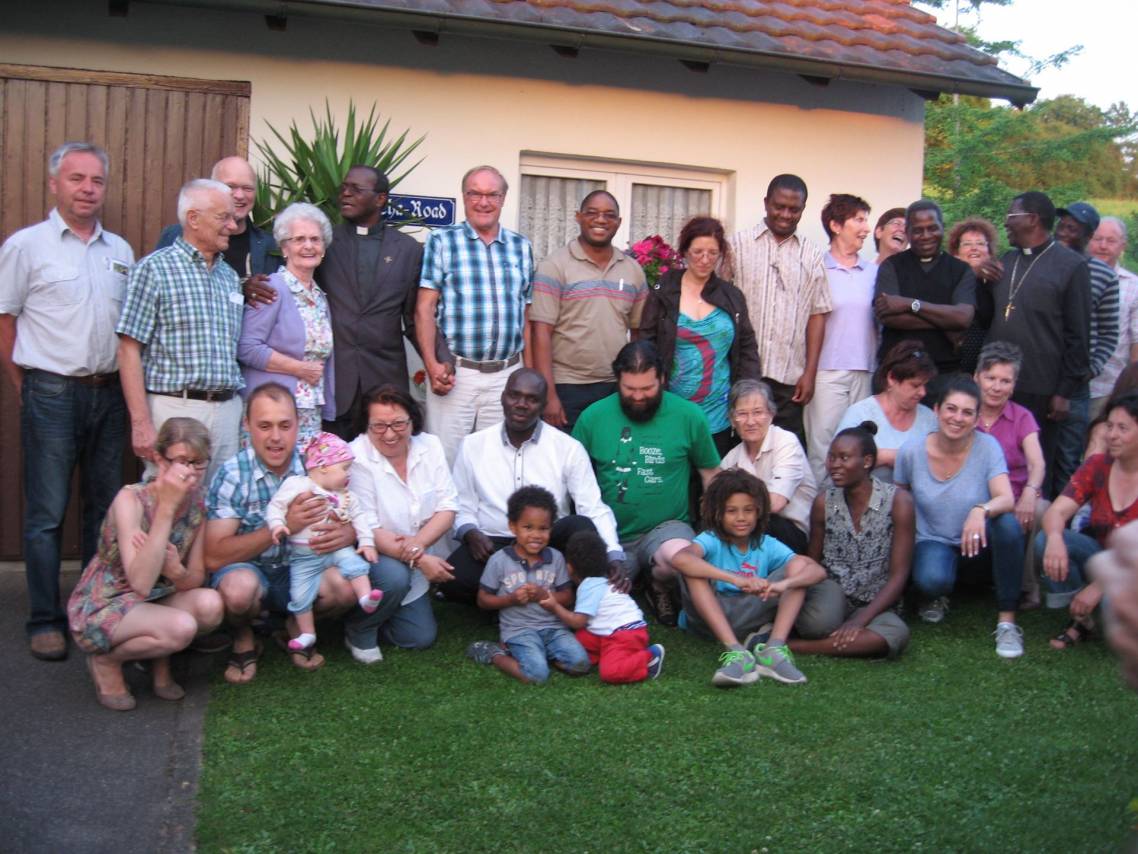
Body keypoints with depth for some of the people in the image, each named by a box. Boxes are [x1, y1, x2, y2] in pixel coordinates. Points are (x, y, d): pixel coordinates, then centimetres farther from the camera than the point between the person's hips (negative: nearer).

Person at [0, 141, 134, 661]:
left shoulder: (119, 250, 11)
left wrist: (124, 385, 9)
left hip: (109, 393, 5)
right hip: (52, 394, -4)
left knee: (104, 508, 11)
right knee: (47, 515, 0)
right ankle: (44, 621, 10)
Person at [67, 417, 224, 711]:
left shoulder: (197, 503, -6)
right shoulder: (131, 499, -23)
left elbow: (196, 578, -1)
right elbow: (141, 584, -35)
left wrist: (177, 572, -26)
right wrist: (166, 507, -39)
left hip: (155, 601, 5)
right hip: (100, 609, -5)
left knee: (209, 604, -25)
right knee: (181, 627, -32)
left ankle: (159, 660, 4)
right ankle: (106, 661, -2)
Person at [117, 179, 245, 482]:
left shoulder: (229, 276, 16)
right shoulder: (154, 269, -3)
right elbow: (129, 349, -8)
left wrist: (241, 412, 12)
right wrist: (141, 423, -14)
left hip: (227, 410, 6)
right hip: (175, 408, -6)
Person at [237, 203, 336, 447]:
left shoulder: (320, 297, 16)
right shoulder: (273, 289, -6)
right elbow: (247, 348, -15)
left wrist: (329, 413, 20)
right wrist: (299, 368, -11)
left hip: (310, 416, 7)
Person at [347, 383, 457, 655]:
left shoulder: (430, 445, -4)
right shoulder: (357, 457, -20)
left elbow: (447, 507, -6)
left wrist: (419, 543, -25)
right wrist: (418, 560, -29)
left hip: (424, 561, 5)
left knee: (421, 637, -1)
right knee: (395, 576, -36)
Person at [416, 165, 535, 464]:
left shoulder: (521, 247, 12)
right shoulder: (441, 241, 3)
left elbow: (527, 313, 14)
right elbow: (425, 308, -2)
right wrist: (431, 364, -11)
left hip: (508, 374, 3)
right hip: (454, 372, -3)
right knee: (444, 459, 0)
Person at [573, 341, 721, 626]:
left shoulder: (689, 415, -3)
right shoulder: (593, 417, -1)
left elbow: (710, 473, 8)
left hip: (666, 527, -1)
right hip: (609, 536, 1)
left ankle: (660, 588, 3)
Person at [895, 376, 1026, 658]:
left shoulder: (987, 446, -13)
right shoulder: (912, 451, -11)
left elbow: (1007, 499, -26)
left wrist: (981, 510, -48)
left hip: (977, 542, 0)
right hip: (933, 542, 0)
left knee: (1008, 524, -35)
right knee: (931, 579, -36)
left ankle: (1007, 622, -22)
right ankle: (936, 597, 8)